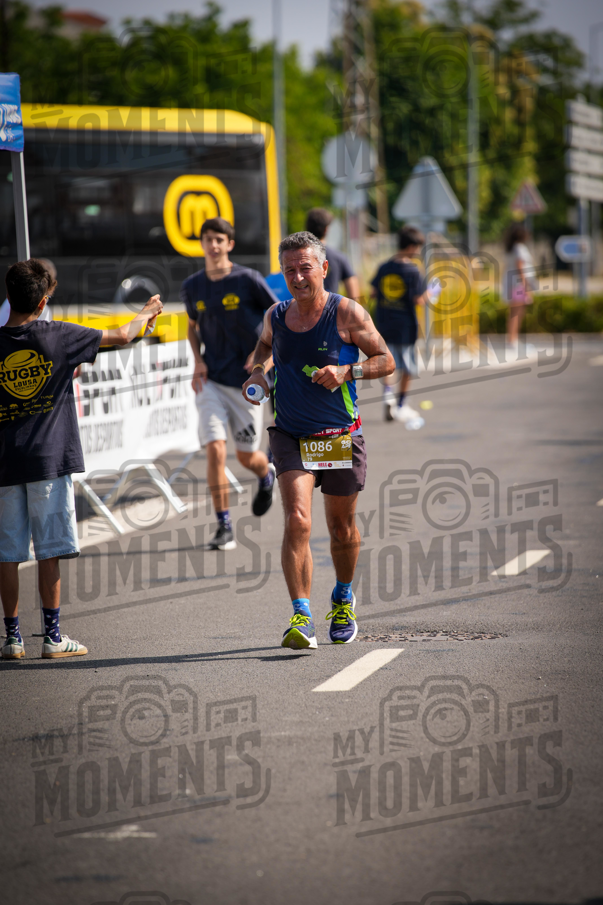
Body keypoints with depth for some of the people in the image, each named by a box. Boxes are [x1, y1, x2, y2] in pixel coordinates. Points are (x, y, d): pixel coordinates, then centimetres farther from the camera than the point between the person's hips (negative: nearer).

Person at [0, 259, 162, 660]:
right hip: (49, 458, -2)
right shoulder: (57, 336, -5)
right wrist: (145, 314, 26)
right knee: (50, 551, 3)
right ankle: (52, 636, 5)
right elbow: (121, 337, 7)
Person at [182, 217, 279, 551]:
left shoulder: (248, 280, -9)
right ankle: (224, 527, -6)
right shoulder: (192, 287, 3)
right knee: (215, 449, -14)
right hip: (211, 381, 2)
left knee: (247, 456, 8)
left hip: (247, 380, -2)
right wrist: (197, 361, 4)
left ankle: (267, 477, 47)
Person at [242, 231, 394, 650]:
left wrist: (347, 371, -19)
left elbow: (386, 361, -2)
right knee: (297, 521, -18)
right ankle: (302, 618, -20)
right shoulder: (276, 315, 3)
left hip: (341, 438, -1)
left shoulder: (347, 313, -8)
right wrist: (259, 371, 6)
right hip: (290, 437, 1)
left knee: (342, 528, 13)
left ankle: (343, 600, 41)